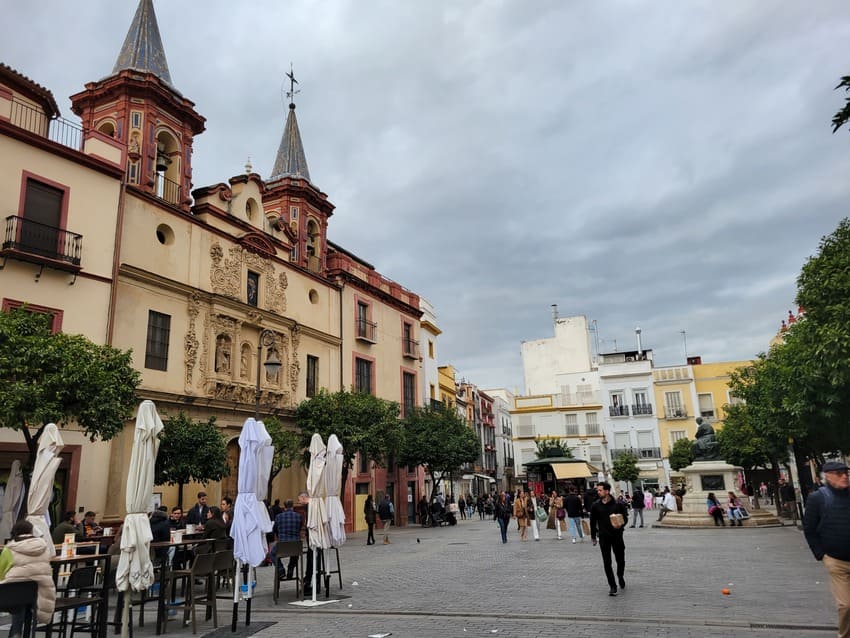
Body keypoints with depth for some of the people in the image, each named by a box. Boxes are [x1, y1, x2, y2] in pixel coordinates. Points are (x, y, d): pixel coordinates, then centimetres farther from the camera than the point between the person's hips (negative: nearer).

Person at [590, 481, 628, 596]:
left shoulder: (618, 504, -7)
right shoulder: (595, 506, -2)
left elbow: (625, 517, 1)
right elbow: (593, 522, 8)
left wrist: (621, 524, -20)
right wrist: (593, 536, 12)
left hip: (617, 536, 0)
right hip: (604, 537, 1)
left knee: (620, 560, 12)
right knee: (607, 563, -2)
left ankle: (620, 577, 42)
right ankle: (613, 586, 8)